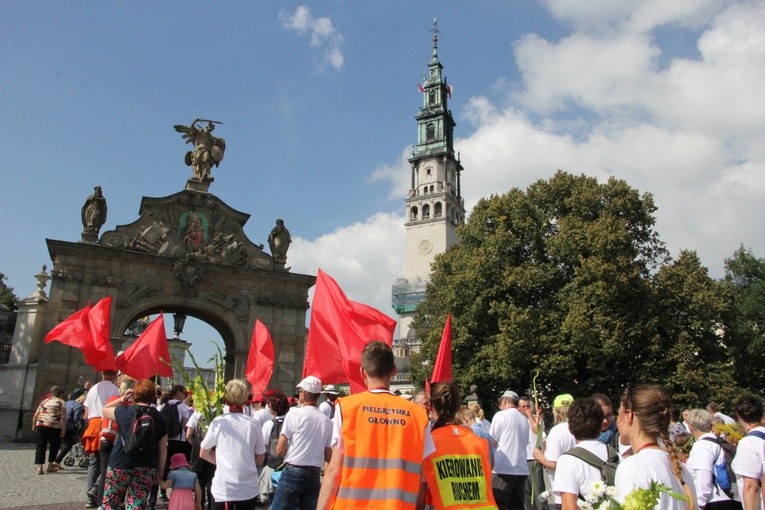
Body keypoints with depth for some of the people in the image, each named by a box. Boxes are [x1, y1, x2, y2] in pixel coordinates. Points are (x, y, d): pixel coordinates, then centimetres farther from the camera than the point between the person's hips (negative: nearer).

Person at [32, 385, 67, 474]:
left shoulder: (45, 401, 21)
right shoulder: (61, 402, 6)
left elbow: (35, 415, 19)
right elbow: (63, 417, -5)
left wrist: (33, 426, 29)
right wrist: (63, 429, -5)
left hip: (40, 425, 4)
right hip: (54, 427, -4)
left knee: (40, 446, 8)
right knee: (54, 446, 13)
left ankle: (39, 467, 0)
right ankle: (50, 466, 18)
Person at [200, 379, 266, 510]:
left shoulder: (219, 422, -5)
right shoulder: (253, 424, -2)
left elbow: (203, 454, 7)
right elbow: (260, 459, 6)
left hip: (223, 489, -1)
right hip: (249, 490, 1)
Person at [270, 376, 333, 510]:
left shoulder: (294, 414, -7)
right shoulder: (327, 421, 4)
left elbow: (280, 450, -7)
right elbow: (329, 457, 9)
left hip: (293, 471, -4)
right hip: (315, 474, 5)